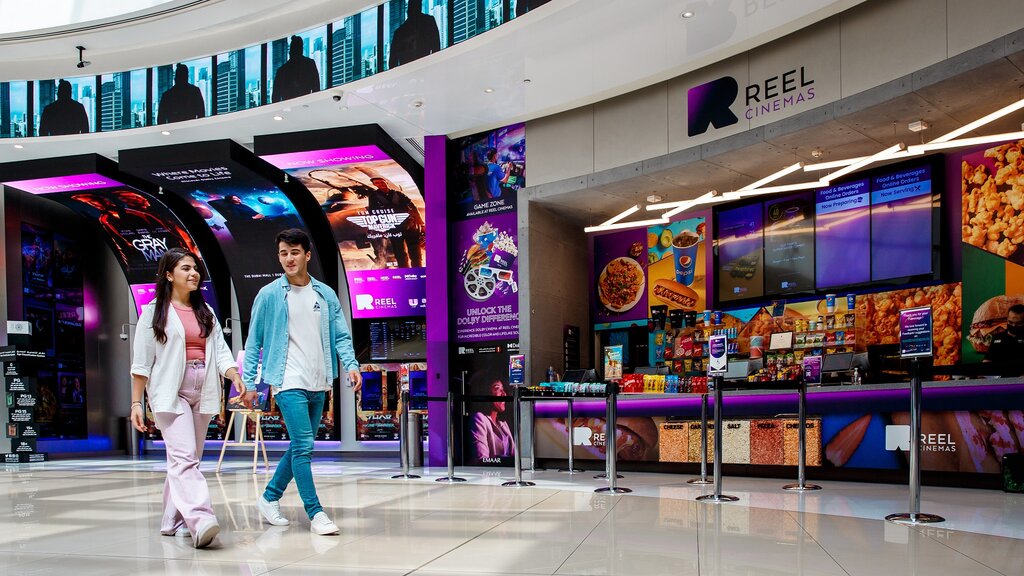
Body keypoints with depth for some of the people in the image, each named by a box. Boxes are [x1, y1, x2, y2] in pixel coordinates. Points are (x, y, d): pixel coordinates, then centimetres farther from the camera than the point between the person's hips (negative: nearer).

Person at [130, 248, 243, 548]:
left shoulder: (206, 312, 17)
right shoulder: (154, 312, 3)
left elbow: (220, 351, 7)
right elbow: (141, 362, 0)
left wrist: (235, 376, -12)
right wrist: (136, 402, -5)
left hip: (202, 392, 6)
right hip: (170, 391, -5)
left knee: (188, 458, 7)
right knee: (184, 456, -17)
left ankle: (173, 521, 16)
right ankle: (200, 521, -28)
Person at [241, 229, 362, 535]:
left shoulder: (326, 294, 7)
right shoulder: (269, 295, -3)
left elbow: (341, 335, 6)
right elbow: (254, 342, 2)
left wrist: (351, 365, -10)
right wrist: (249, 383, -1)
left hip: (319, 384, 5)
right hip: (289, 383, -5)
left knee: (300, 448, 14)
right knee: (303, 446, -12)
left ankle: (269, 498, 31)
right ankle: (315, 513, -4)